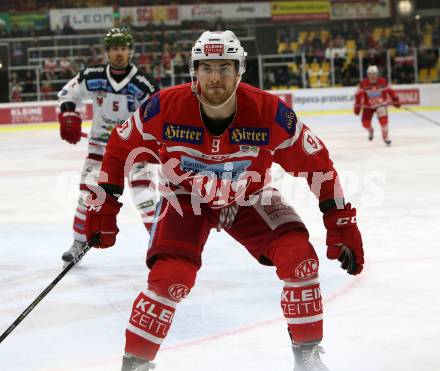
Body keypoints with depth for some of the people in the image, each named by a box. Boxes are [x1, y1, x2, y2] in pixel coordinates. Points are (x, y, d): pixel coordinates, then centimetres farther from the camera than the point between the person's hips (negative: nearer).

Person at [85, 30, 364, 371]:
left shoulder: (269, 113, -27)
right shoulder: (167, 107, -27)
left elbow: (317, 163, -15)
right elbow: (121, 147, -9)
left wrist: (342, 225, -15)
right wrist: (104, 205, -8)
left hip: (249, 199, 1)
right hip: (185, 198, -1)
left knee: (300, 259, -18)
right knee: (170, 279, -22)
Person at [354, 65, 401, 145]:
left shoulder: (382, 82, -15)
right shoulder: (363, 84, -19)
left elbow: (389, 91, -2)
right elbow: (358, 95, -12)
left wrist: (395, 100, 0)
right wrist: (357, 106, -14)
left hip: (381, 103, -1)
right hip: (368, 105, 1)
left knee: (383, 119, -23)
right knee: (365, 123, -6)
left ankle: (385, 136, -5)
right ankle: (370, 130, 32)